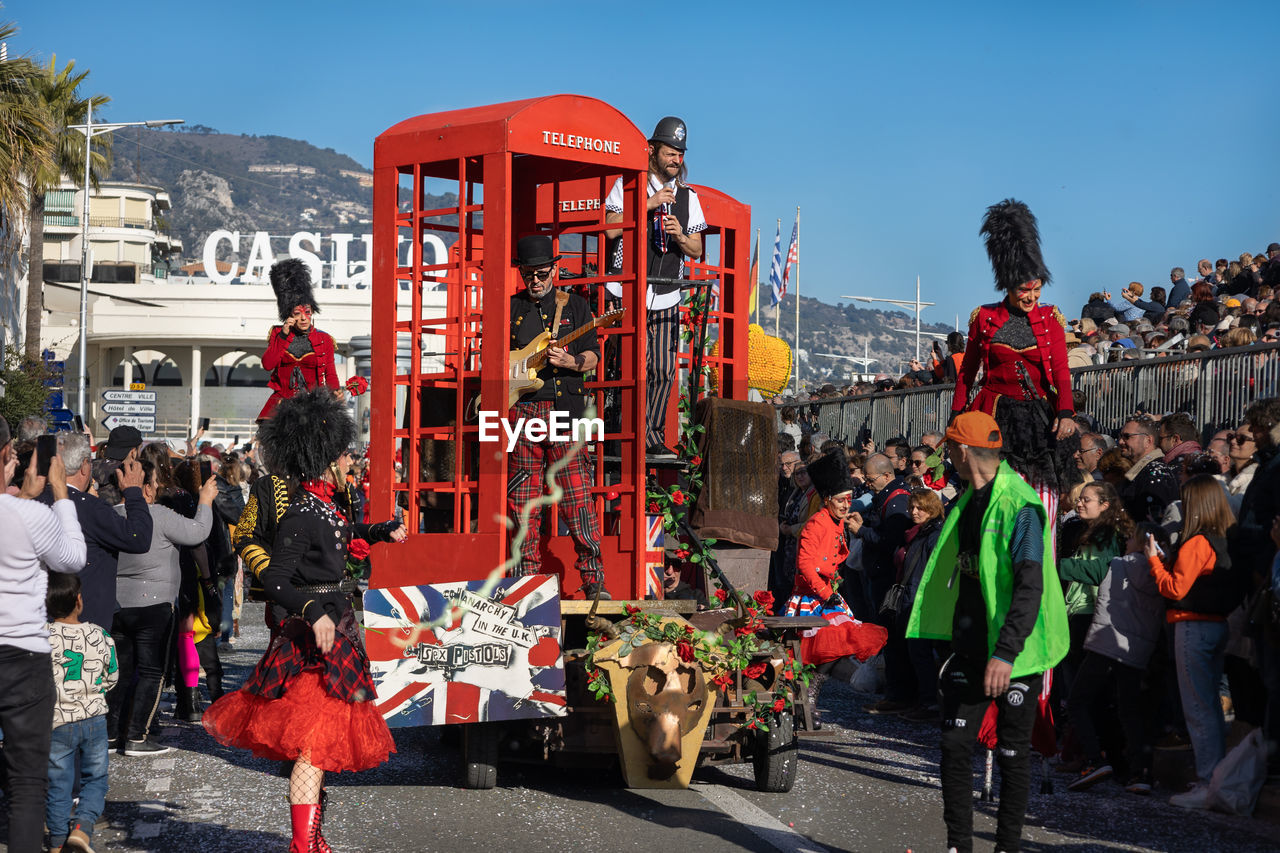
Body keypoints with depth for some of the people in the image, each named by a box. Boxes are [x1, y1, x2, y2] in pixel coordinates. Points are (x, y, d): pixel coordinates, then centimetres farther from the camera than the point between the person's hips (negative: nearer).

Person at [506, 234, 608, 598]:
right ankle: (526, 579, 11)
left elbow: (593, 356, 7)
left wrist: (571, 361, -14)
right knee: (522, 500, 2)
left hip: (564, 408, -2)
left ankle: (593, 580, -5)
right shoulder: (511, 308, 14)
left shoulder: (574, 305, 11)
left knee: (577, 496, -9)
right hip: (522, 409, 2)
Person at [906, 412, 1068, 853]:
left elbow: (1031, 587, -24)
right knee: (955, 744, 2)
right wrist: (952, 640, 23)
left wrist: (1006, 652, -30)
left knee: (1013, 754, 4)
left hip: (1014, 651, -7)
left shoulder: (1020, 506, -17)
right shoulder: (966, 502, 11)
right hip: (970, 649, 7)